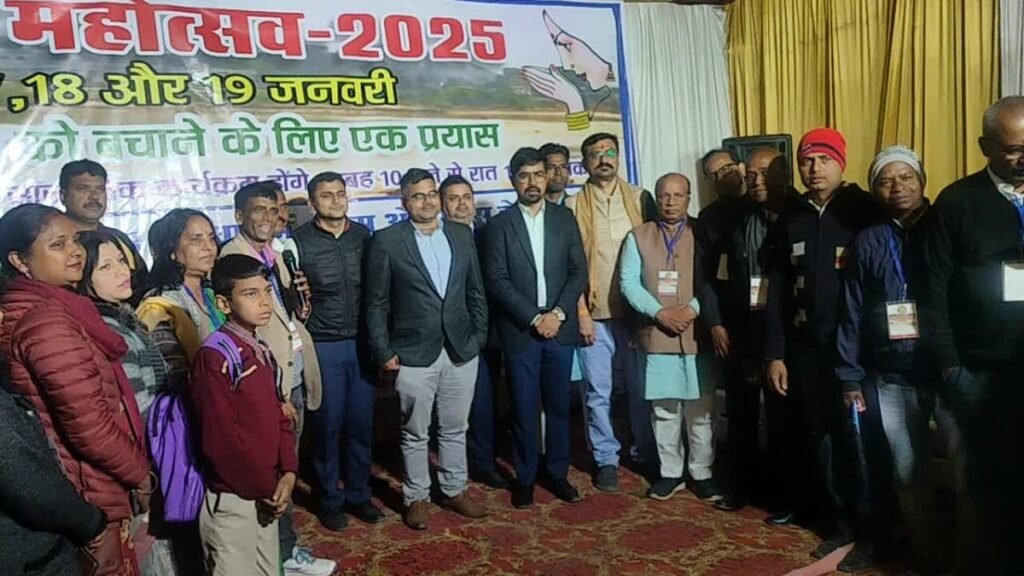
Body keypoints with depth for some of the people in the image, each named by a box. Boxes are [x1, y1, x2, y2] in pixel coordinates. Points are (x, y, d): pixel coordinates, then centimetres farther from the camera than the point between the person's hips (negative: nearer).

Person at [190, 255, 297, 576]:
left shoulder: (261, 352, 8)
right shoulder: (214, 358, -18)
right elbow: (221, 440, -21)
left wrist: (287, 472, -3)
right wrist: (265, 488, -13)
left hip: (265, 496, 8)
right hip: (231, 499, -8)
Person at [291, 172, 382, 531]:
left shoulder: (363, 236, 5)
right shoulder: (299, 242, -5)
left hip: (362, 343, 3)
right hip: (322, 348, -3)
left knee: (362, 424, 10)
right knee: (327, 426, 7)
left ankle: (359, 495, 27)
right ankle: (330, 500, 24)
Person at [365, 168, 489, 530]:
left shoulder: (461, 235, 6)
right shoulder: (387, 240, -6)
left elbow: (476, 292, 11)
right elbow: (376, 302, -4)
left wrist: (479, 336, 6)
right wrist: (383, 351, -7)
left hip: (461, 350, 4)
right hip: (414, 354, -3)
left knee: (455, 429, 16)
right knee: (415, 433, 10)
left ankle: (455, 491, 32)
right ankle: (416, 497, 26)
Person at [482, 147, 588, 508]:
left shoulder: (565, 219, 8)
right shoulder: (500, 225, 0)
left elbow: (579, 272, 3)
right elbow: (497, 281, -7)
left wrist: (558, 313, -10)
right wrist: (534, 318, -13)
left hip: (560, 328, 2)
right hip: (520, 331, -2)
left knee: (558, 406, 11)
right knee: (524, 410, 6)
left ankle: (558, 474, 25)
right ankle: (525, 478, 21)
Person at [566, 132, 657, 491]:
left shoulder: (640, 198, 6)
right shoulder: (574, 206, 3)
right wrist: (581, 311, -6)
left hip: (637, 309, 1)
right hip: (594, 313, -1)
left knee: (642, 387, 8)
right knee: (598, 392, 4)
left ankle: (645, 452, 25)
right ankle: (606, 459, 19)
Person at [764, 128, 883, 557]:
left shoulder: (864, 211, -3)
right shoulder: (793, 220, 10)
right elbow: (777, 291, 8)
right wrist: (774, 353, 4)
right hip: (805, 347, 4)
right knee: (818, 434, 8)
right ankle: (841, 520, 23)